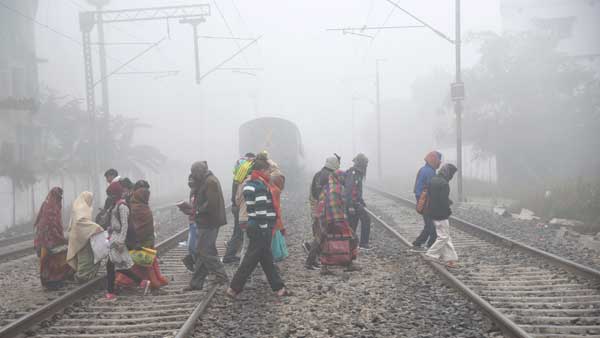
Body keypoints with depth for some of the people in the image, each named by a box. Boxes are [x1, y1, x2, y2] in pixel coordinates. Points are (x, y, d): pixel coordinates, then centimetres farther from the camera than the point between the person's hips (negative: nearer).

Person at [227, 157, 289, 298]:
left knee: (267, 259, 14)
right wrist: (265, 230, -18)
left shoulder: (249, 184, 13)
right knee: (251, 260, -2)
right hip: (260, 229, -10)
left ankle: (278, 287, 21)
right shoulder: (260, 186, -17)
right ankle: (234, 288, 4)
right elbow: (261, 210, -22)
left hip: (253, 226, 10)